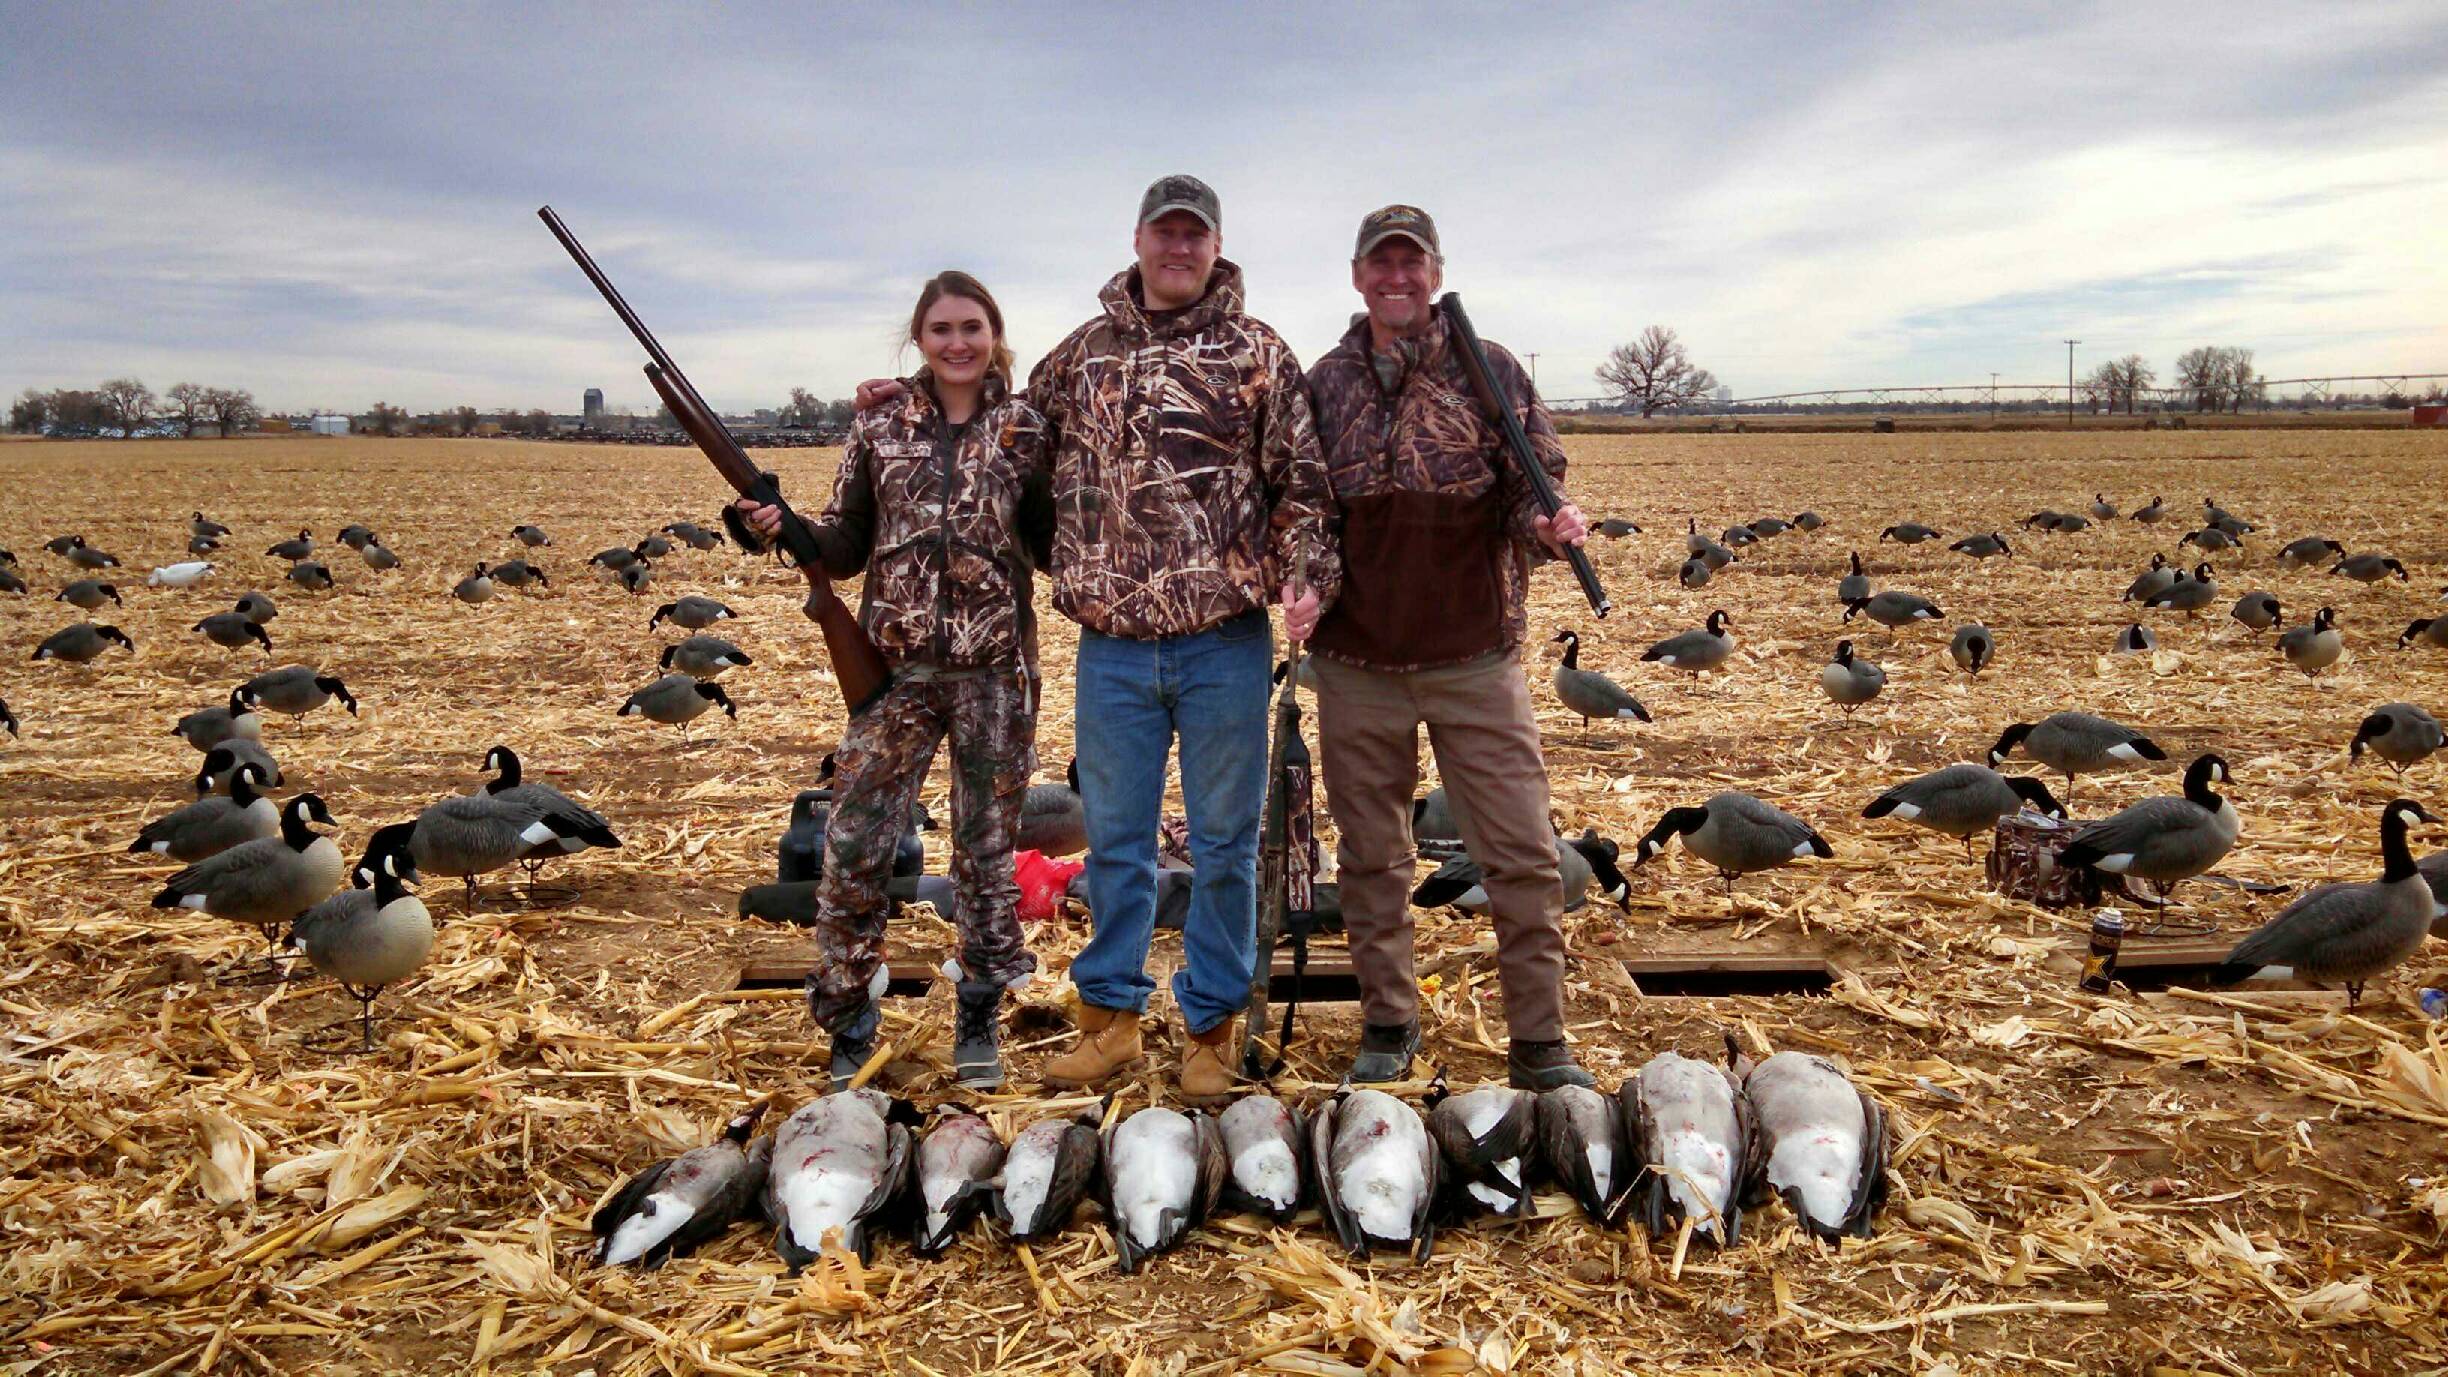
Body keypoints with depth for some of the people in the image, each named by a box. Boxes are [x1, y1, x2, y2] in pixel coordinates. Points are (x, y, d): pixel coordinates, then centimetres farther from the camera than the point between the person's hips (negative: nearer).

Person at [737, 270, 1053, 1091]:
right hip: (895, 664, 1)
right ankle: (850, 1031, 15)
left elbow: (1054, 544, 6)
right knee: (854, 846, -2)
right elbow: (846, 547, 8)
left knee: (988, 845, 9)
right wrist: (785, 530, -10)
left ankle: (979, 1022, 25)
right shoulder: (880, 428, 5)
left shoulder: (1026, 431, 3)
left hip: (996, 667, 0)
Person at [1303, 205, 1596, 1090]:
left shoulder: (1491, 372, 3)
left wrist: (1546, 526, -21)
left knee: (1522, 855, -2)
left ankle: (1540, 1045, 11)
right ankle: (1388, 1027, 26)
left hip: (1476, 657, -1)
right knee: (1371, 859, 11)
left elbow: (1534, 490, 2)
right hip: (1357, 662, 2)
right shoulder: (1323, 385, 8)